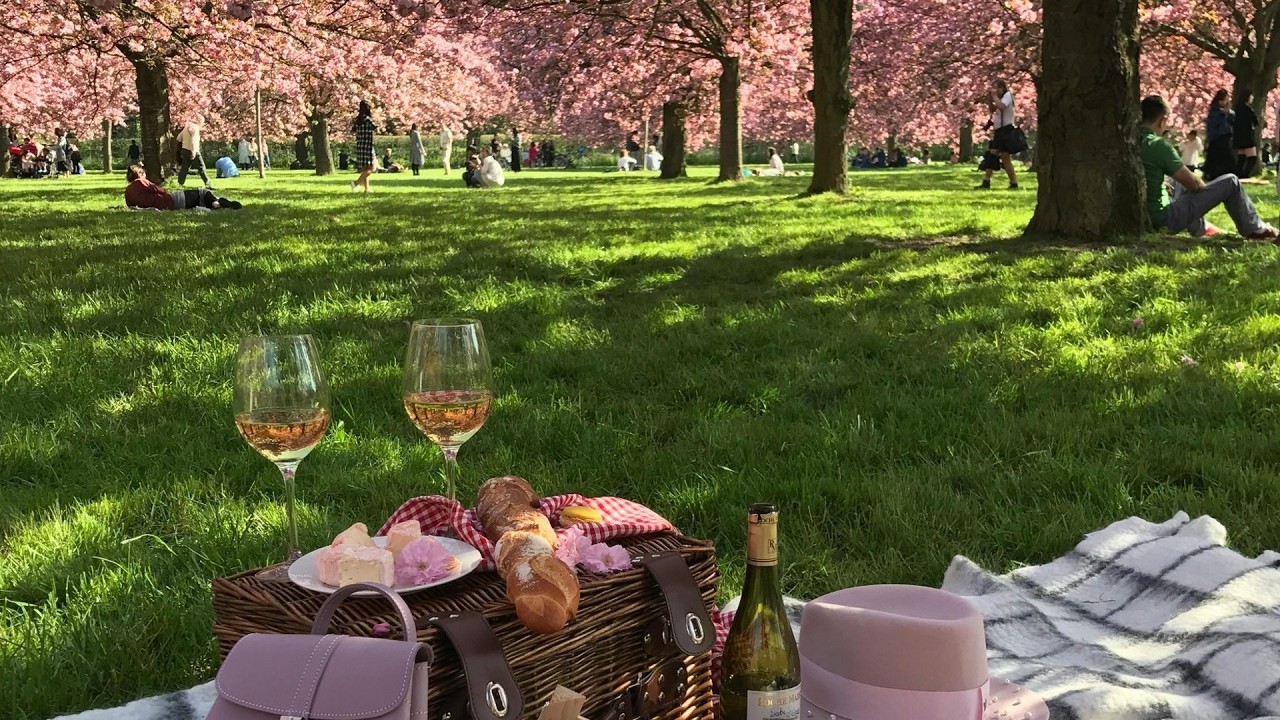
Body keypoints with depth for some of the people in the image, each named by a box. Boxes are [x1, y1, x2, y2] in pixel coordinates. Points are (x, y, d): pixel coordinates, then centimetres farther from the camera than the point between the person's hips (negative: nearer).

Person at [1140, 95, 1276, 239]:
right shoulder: (1158, 145, -18)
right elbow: (1194, 183, -11)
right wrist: (1207, 189, 10)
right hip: (1164, 219, -8)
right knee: (1230, 182, 2)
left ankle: (1199, 227, 36)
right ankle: (1254, 229, 21)